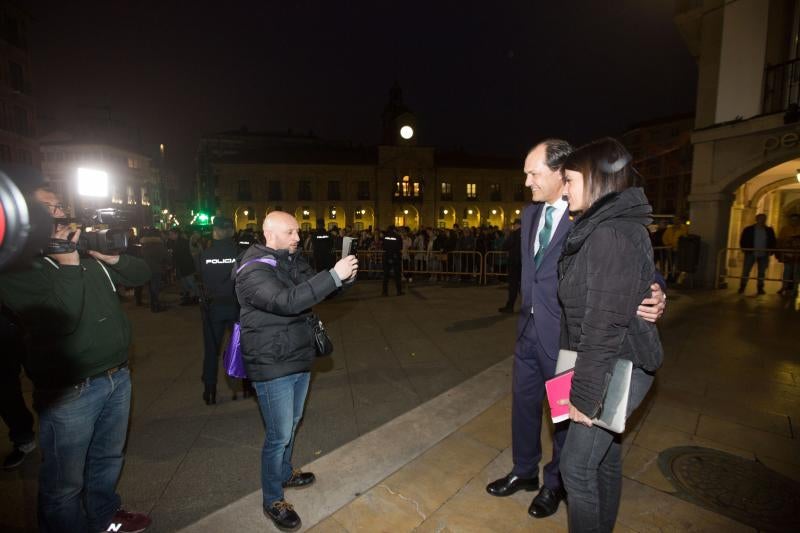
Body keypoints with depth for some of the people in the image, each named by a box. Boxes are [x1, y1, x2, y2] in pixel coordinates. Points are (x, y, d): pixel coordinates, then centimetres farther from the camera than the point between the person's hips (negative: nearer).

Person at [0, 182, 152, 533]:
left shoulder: (88, 255, 9)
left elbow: (141, 274, 11)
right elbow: (62, 318, -26)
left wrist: (112, 257, -6)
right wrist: (68, 263, -21)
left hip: (117, 377, 7)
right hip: (70, 392, -7)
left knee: (108, 459, 25)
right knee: (64, 481, 10)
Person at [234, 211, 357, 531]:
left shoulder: (293, 261, 4)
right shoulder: (253, 271, -21)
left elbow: (315, 288, 10)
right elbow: (287, 301, -36)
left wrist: (343, 276, -11)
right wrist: (334, 276, -38)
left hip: (299, 359, 8)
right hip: (272, 367, -8)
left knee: (291, 423, 24)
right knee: (279, 434, 5)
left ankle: (284, 473, 48)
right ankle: (272, 500, 29)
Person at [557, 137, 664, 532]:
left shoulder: (609, 235, -23)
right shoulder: (620, 225, 8)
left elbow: (605, 324, -24)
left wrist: (584, 393, -17)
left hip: (616, 369, -9)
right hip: (619, 365, 9)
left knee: (576, 465, 5)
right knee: (605, 455, 23)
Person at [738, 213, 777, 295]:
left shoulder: (769, 230, 7)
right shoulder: (748, 230, -1)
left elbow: (773, 242, 12)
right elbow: (742, 241, 1)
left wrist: (770, 251, -1)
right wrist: (746, 251, -8)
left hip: (764, 255, 3)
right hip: (751, 254, -3)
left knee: (762, 272, 7)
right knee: (745, 271, -3)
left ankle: (760, 288, 15)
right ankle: (742, 287, 3)